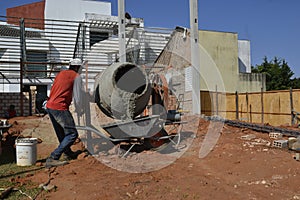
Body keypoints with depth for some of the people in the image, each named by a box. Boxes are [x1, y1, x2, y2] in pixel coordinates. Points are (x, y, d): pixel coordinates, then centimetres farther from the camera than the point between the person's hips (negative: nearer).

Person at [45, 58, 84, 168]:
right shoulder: (76, 77, -2)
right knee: (72, 134, -4)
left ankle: (68, 153, 41)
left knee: (61, 133, 23)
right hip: (60, 107, -9)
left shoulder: (60, 73, 19)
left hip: (49, 106, 9)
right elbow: (77, 98, -7)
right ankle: (52, 159, -11)